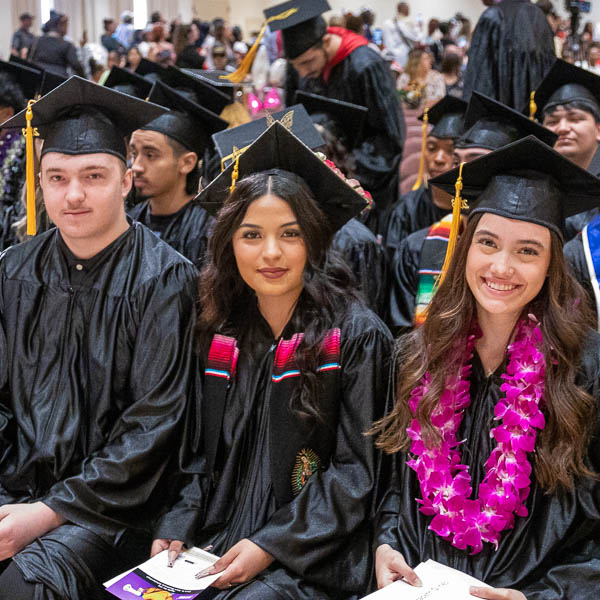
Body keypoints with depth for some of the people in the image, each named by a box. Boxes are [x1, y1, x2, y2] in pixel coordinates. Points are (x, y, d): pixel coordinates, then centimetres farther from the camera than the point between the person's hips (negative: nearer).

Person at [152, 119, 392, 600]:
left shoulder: (357, 335, -8)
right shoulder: (220, 334, 7)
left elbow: (358, 469, -9)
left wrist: (271, 545, -15)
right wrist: (176, 528, -2)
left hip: (307, 559, -4)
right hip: (214, 544, 4)